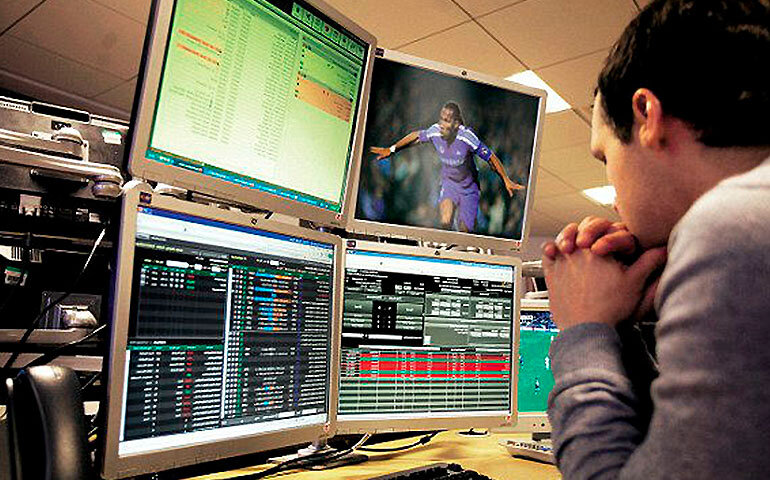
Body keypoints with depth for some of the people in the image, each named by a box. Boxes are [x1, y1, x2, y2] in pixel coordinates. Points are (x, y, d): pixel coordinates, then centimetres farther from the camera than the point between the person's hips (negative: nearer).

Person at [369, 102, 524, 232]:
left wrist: (506, 180, -10)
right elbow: (416, 136, 3)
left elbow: (491, 157, -17)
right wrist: (391, 149, 7)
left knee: (464, 230, 1)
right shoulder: (434, 131, -18)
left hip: (468, 187, -2)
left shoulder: (467, 136, -28)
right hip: (448, 183, 2)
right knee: (445, 222, -23)